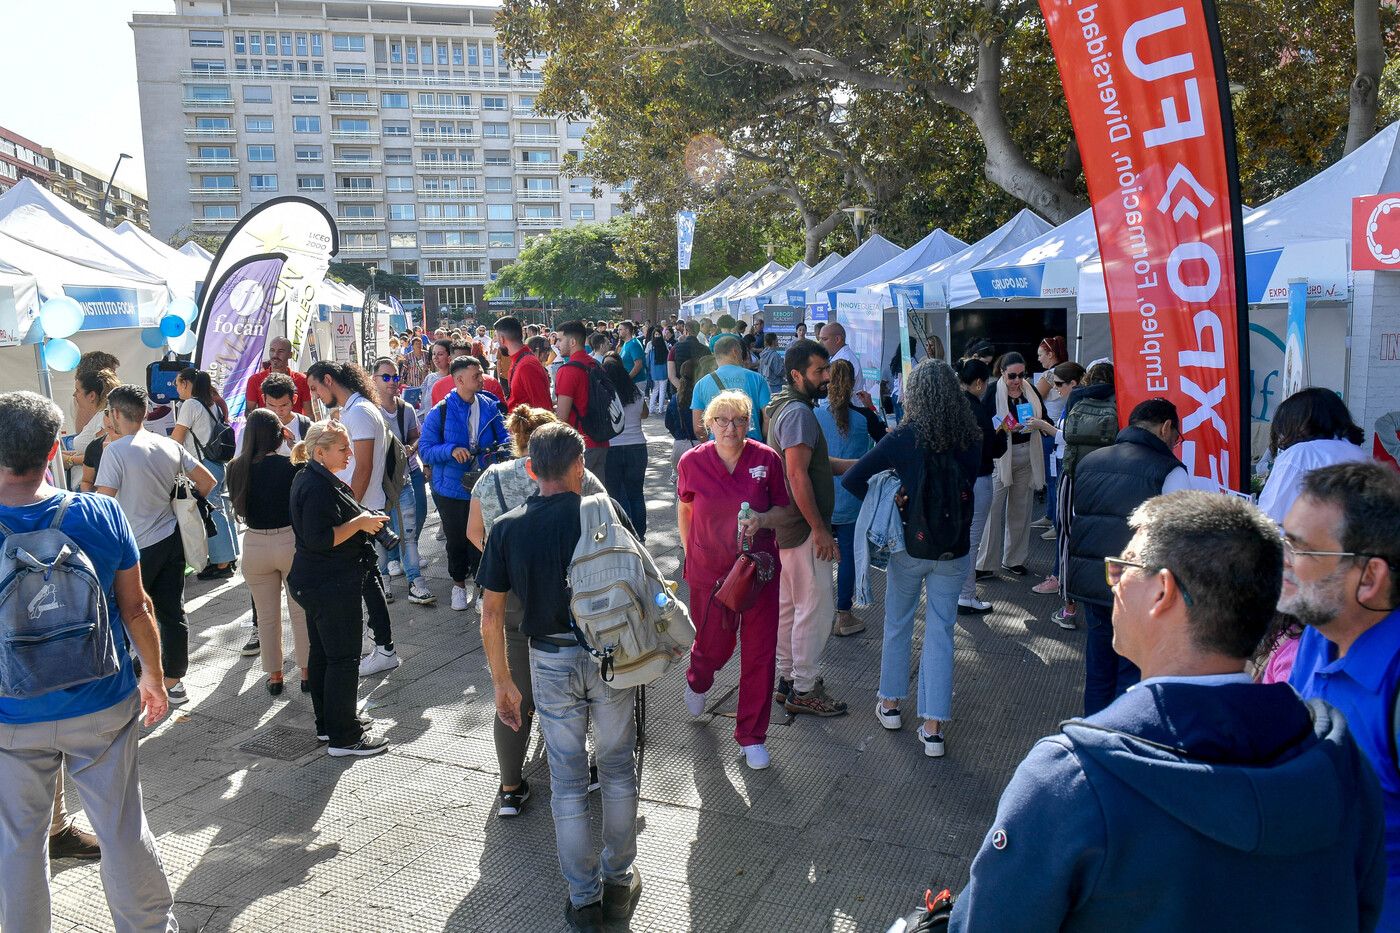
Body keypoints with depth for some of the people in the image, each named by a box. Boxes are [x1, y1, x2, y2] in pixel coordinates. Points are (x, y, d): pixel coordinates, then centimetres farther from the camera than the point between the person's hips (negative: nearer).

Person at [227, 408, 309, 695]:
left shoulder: (236, 468, -4)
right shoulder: (289, 465, -16)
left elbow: (239, 507, 7)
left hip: (254, 545, 3)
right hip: (291, 541, -3)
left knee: (266, 616, 16)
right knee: (301, 612, 12)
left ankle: (274, 675, 25)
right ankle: (307, 672, 20)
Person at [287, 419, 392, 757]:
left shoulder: (310, 478, 11)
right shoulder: (318, 487, -22)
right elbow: (319, 539, -27)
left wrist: (364, 520, 10)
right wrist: (359, 522, -21)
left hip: (314, 583, 11)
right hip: (332, 587, -11)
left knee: (321, 653, 17)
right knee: (343, 658, -3)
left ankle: (327, 724, 30)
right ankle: (343, 737, 6)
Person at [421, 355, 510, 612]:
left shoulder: (489, 406, 1)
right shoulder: (440, 412, -9)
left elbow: (503, 435, 9)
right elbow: (426, 449, -10)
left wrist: (504, 447, -13)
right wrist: (451, 450, -27)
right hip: (452, 488, -1)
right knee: (456, 541, 16)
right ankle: (459, 584, 37)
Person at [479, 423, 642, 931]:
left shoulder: (507, 528, -3)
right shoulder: (605, 511, -8)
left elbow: (491, 616, -1)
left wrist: (502, 683, 8)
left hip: (551, 661, 1)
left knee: (568, 781, 12)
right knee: (618, 769, 17)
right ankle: (619, 880, 31)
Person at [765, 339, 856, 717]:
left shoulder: (790, 408, 14)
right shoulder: (798, 413, -19)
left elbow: (817, 462, 17)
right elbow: (798, 475, -24)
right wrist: (820, 529, -22)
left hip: (786, 526, 11)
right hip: (802, 528, -11)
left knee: (788, 605, 16)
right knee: (816, 607, -2)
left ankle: (787, 679, 27)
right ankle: (804, 690, 7)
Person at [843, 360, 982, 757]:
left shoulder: (903, 438, -15)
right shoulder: (971, 439, -7)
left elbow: (851, 480, -17)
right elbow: (968, 484, 7)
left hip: (908, 546, -2)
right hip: (954, 549, 2)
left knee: (897, 625, 18)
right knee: (940, 632, 8)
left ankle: (890, 705, 32)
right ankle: (933, 728, 10)